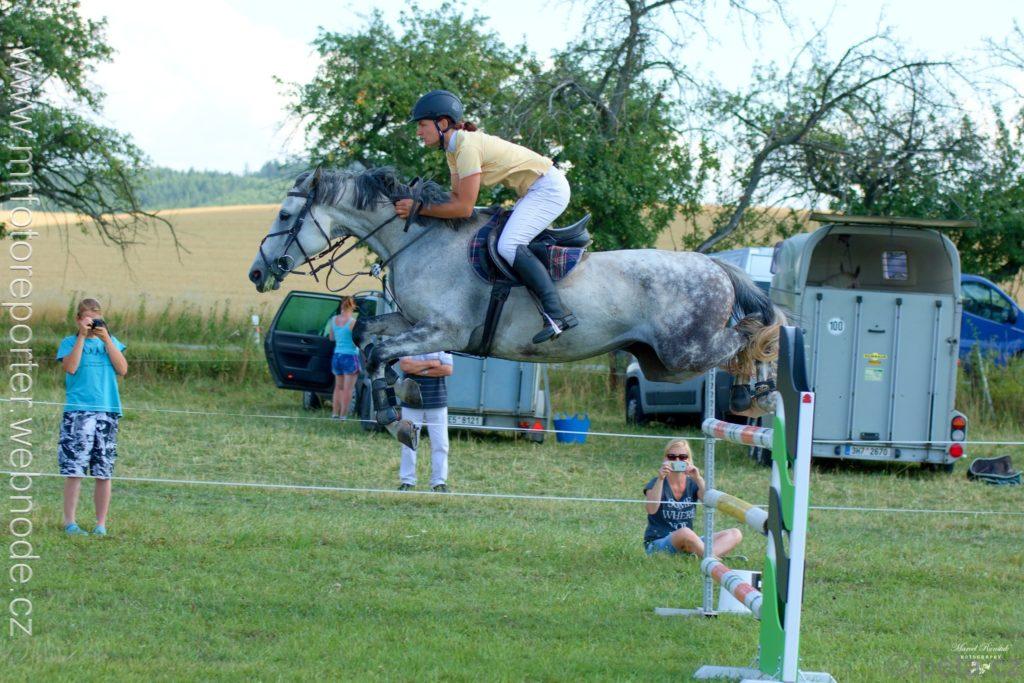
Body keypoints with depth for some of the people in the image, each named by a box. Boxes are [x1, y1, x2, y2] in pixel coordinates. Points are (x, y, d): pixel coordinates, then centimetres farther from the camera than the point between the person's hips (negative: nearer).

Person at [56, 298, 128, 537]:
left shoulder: (110, 341, 14)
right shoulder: (70, 342, 6)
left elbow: (122, 369, 1)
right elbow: (70, 367, -12)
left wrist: (106, 339, -4)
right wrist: (82, 336, -11)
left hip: (107, 411, 3)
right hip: (77, 411, -3)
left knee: (104, 473, 3)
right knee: (74, 470, -7)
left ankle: (101, 524, 8)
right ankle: (70, 522, -2)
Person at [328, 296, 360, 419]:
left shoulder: (334, 320, 2)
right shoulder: (353, 322, -16)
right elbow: (357, 341, -15)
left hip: (337, 356, 6)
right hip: (350, 357, -6)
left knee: (338, 387, 19)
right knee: (348, 389, 0)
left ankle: (335, 414, 20)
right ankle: (343, 415, -2)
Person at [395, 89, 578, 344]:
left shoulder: (467, 147, -22)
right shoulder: (453, 148, 8)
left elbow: (464, 208, -23)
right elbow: (457, 196, 10)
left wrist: (419, 209, -18)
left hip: (548, 187, -11)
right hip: (534, 191, 11)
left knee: (509, 245, -24)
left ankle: (558, 315, -27)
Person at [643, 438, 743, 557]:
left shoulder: (692, 484, 9)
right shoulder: (657, 483, -1)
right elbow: (652, 509, -21)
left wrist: (698, 479, -24)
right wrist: (660, 479, -28)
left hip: (689, 545, 6)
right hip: (657, 544, -6)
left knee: (735, 534, -14)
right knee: (685, 533, -40)